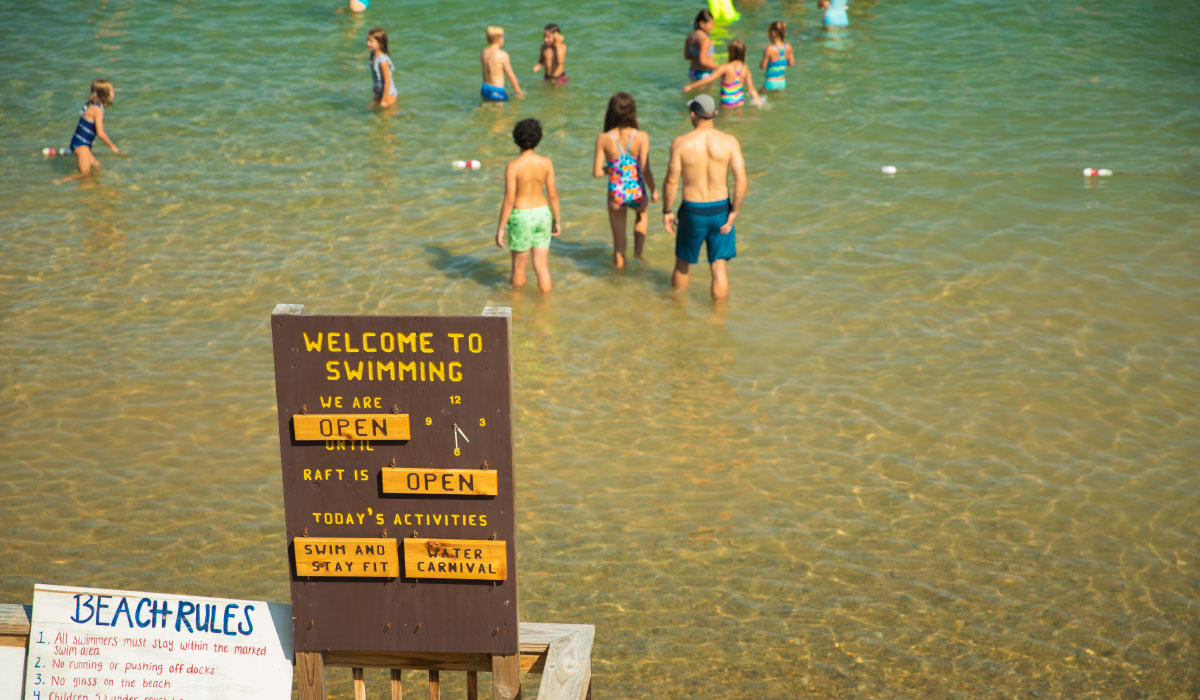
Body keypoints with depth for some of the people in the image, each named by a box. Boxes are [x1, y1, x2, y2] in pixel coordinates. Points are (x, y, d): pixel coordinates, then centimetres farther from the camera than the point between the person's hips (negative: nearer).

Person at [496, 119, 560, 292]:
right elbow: (553, 194, -2)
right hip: (542, 214, 4)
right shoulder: (546, 163, -7)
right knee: (542, 266, 11)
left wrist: (500, 228, -9)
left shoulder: (513, 166, -18)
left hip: (521, 217, -3)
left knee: (519, 266, 15)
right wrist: (556, 220, 11)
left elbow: (509, 200, -17)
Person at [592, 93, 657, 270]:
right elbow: (645, 171, -18)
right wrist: (653, 190, 0)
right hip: (637, 193, 1)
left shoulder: (603, 139, -14)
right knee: (642, 213, 39)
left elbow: (597, 172, -11)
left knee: (619, 246, 18)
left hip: (616, 196, 0)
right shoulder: (641, 137, -17)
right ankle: (638, 254, 35)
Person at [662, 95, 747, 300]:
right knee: (719, 267, 9)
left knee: (682, 265, 20)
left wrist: (667, 211, 2)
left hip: (693, 212, -1)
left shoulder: (681, 143, -12)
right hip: (720, 209, 1)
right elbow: (741, 179, -13)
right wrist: (734, 213, -6)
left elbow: (671, 180, -10)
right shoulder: (729, 141, -8)